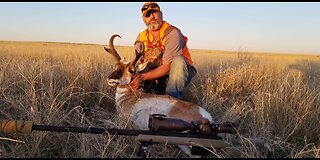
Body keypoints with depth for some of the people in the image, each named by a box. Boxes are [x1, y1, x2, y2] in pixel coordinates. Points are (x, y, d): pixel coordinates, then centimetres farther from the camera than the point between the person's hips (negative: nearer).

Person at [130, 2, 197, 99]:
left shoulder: (172, 33, -19)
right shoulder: (141, 37, 0)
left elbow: (167, 67, -25)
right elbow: (138, 64, -4)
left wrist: (143, 77, -35)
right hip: (156, 76, 5)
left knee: (178, 60, -35)